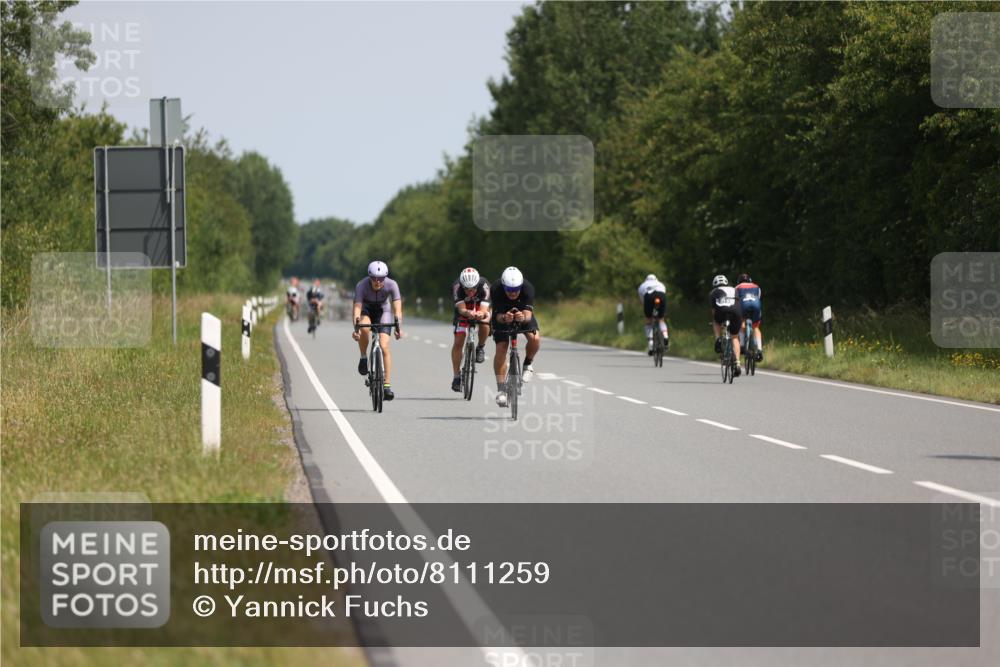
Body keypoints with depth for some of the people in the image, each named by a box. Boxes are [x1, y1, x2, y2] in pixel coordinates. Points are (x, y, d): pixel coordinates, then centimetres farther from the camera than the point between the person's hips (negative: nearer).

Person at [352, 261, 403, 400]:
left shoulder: (391, 285, -28)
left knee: (384, 346, -16)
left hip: (383, 311, 1)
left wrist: (398, 327, -49)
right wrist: (356, 327, -53)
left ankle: (387, 385, -14)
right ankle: (363, 358, -11)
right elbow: (357, 307, -37)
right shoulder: (361, 286, -30)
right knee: (364, 328, -37)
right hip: (366, 310, -1)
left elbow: (397, 307, -34)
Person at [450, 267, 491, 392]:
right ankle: (456, 376, 0)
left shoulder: (484, 285, -35)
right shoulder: (456, 286, -34)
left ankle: (481, 348, -4)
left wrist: (481, 314, -64)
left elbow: (484, 310, -41)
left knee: (485, 324, -33)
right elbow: (461, 308, -40)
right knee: (458, 341, -11)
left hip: (480, 308, -1)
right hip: (464, 310, 1)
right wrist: (467, 313, -63)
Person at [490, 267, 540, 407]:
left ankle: (528, 363, 3)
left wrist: (523, 317, -63)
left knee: (535, 338, -27)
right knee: (501, 349, -17)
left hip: (523, 314, 0)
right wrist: (504, 318, -57)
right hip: (502, 316, 0)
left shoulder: (528, 288, -33)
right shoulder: (496, 289, -33)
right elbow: (498, 316, -34)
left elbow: (528, 314, -40)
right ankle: (501, 389, -8)